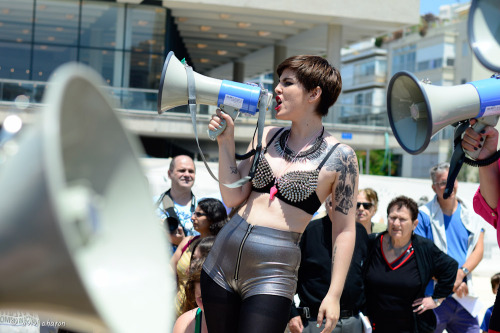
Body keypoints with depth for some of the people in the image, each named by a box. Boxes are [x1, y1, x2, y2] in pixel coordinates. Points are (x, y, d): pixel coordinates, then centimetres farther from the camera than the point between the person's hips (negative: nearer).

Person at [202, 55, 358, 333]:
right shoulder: (268, 137, 9)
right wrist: (226, 141, -1)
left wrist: (334, 295, -7)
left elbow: (344, 231, -4)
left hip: (273, 274, -5)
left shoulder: (339, 157, -6)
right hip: (221, 258, 5)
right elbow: (233, 198, 6)